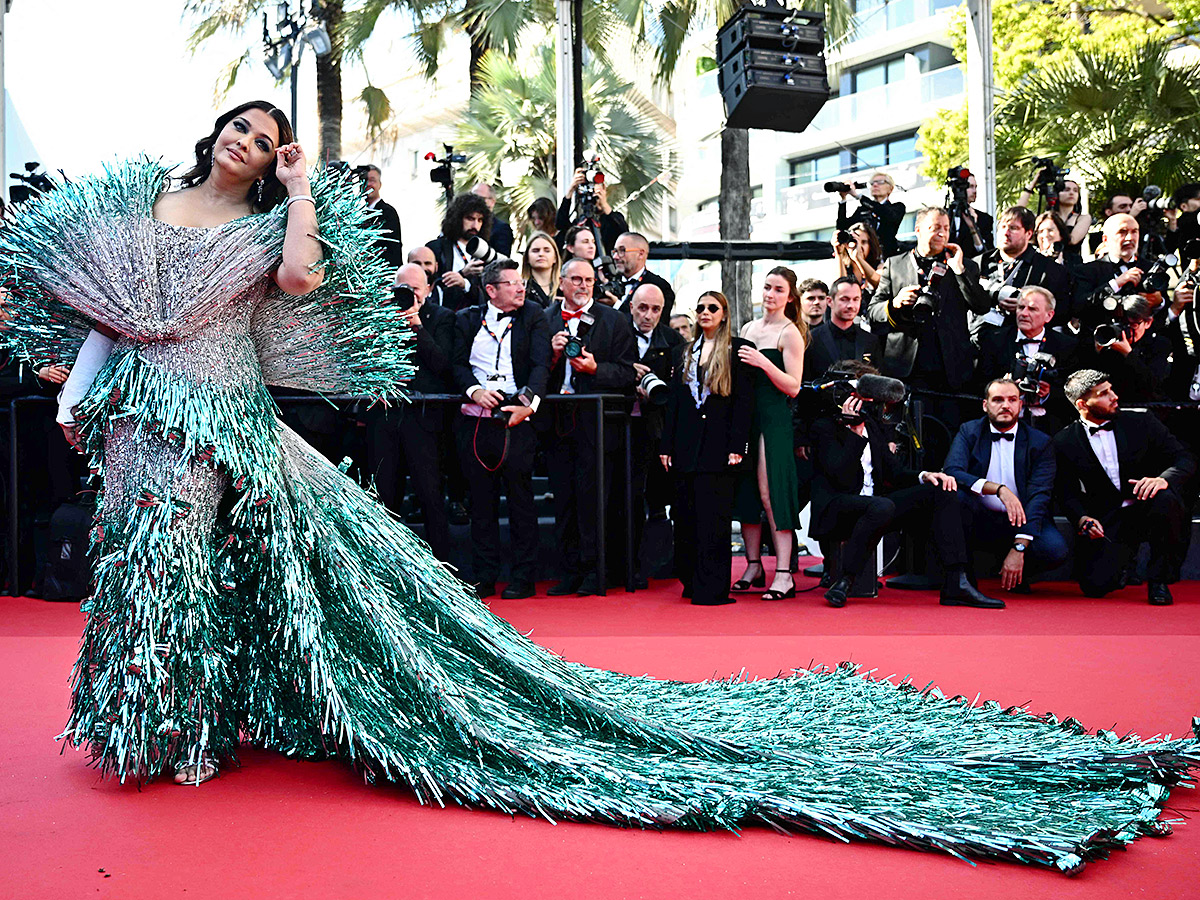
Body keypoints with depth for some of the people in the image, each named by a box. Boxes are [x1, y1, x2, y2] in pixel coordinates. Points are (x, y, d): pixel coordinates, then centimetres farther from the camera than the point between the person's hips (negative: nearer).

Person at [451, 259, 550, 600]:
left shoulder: (533, 316, 8)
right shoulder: (467, 319, 14)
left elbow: (541, 364, -3)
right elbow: (458, 363, 7)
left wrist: (528, 402, -17)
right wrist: (474, 390, -13)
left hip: (516, 420, -2)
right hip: (475, 421, 2)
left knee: (521, 501, 0)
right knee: (481, 501, 7)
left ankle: (522, 578, 9)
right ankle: (484, 578, 16)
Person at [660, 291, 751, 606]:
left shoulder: (738, 349, 1)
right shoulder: (687, 352, 17)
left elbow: (744, 400, -6)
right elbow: (674, 400, 14)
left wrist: (737, 446, -13)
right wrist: (667, 445, 8)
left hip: (718, 447, -5)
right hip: (687, 445, 5)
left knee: (713, 519, -5)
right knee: (686, 518, 7)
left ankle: (712, 589, 0)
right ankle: (691, 583, 19)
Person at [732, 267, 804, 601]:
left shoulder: (790, 333, -3)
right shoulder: (748, 328, 16)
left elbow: (793, 386, -11)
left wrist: (763, 362, -20)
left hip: (774, 419, -7)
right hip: (745, 415, 7)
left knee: (770, 492, -10)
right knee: (745, 490, 7)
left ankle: (784, 575, -5)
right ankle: (753, 567, 18)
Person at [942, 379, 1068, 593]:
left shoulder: (1040, 442, -2)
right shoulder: (969, 432, 0)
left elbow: (1038, 496, -13)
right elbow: (951, 471, -17)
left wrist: (1019, 548, -26)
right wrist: (998, 489, -34)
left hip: (1020, 521, 0)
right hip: (979, 522, 0)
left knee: (1055, 550, -30)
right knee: (957, 494, -31)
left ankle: (1018, 574, 7)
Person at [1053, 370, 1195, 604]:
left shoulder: (1142, 423, 3)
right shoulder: (1064, 442, 1)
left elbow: (1185, 459, -1)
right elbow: (1066, 492, 4)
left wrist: (1163, 479, -24)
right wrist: (1081, 519, -17)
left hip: (1148, 510, 1)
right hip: (1107, 523, -1)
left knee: (1165, 500, -35)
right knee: (1095, 585, -20)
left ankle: (1159, 580, -12)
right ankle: (1120, 567, 21)